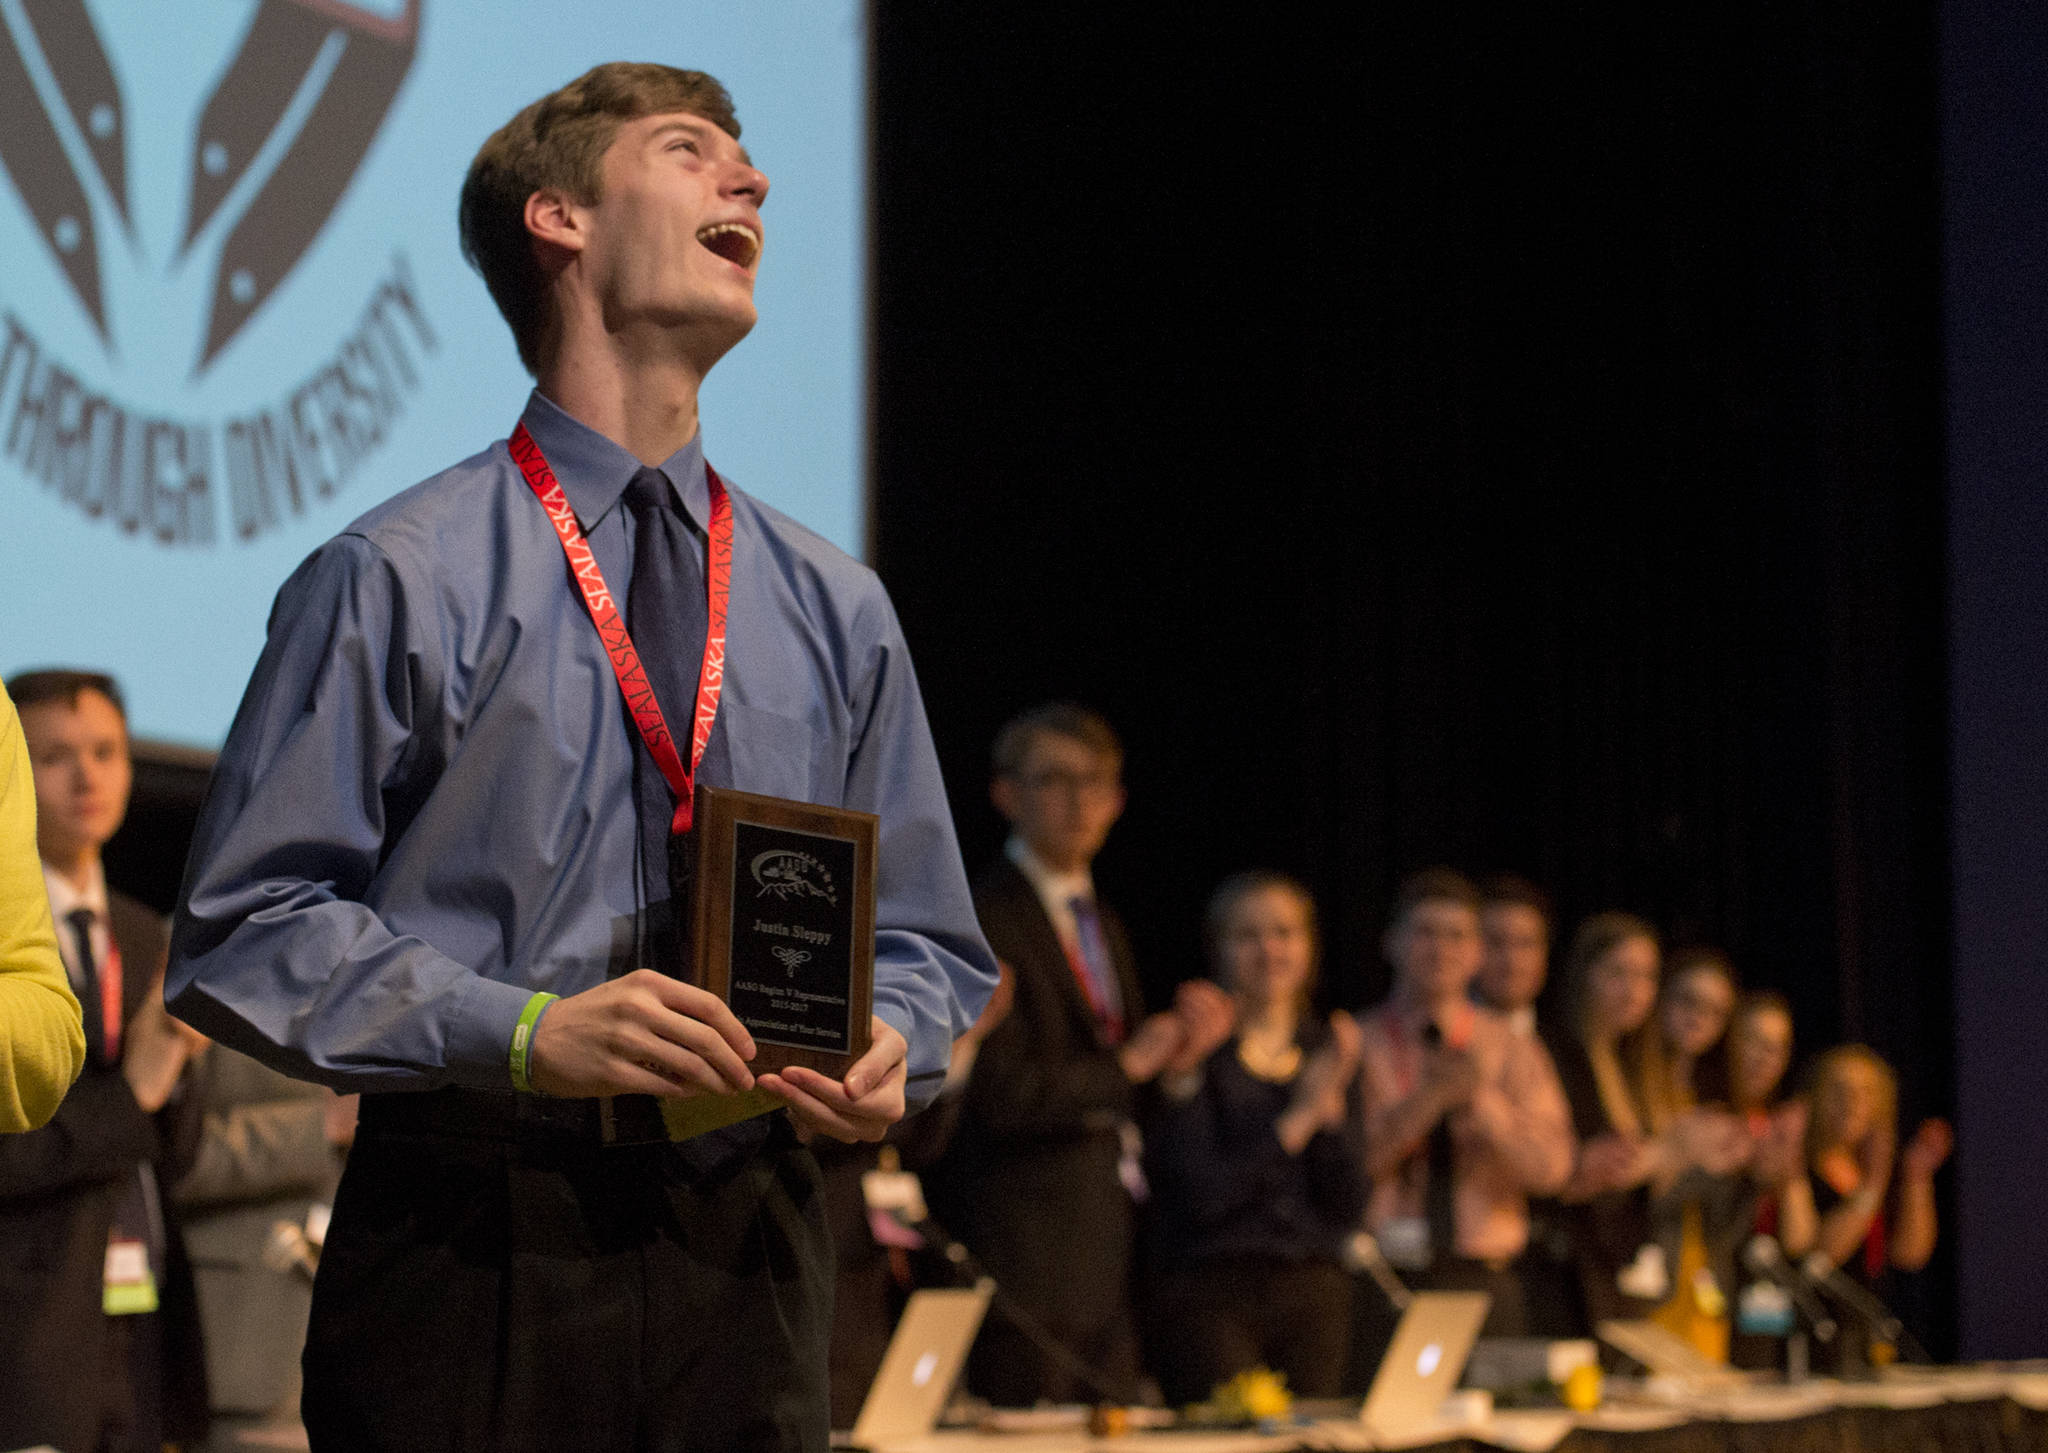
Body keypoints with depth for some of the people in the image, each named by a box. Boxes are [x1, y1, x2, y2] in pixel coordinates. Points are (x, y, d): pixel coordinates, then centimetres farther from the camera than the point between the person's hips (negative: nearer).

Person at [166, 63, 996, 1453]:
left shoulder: (835, 611, 12)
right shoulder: (399, 581, -3)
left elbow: (923, 941, 18)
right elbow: (249, 927, -7)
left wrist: (884, 1047, -5)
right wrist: (524, 1033, -19)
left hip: (744, 1251, 4)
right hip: (470, 1251, -4)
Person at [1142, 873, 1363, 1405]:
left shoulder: (1327, 1048, 11)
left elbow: (1347, 1207, 7)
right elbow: (1203, 1196, -14)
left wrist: (1332, 1106, -7)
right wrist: (1298, 1118, -11)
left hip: (1314, 1295, 5)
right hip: (1210, 1295, -5)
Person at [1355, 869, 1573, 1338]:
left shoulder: (1513, 1050, 11)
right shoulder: (1357, 1046, 4)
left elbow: (1550, 1168, -2)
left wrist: (1483, 1100, -16)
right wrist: (1427, 1099, -18)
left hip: (1484, 1283, 2)